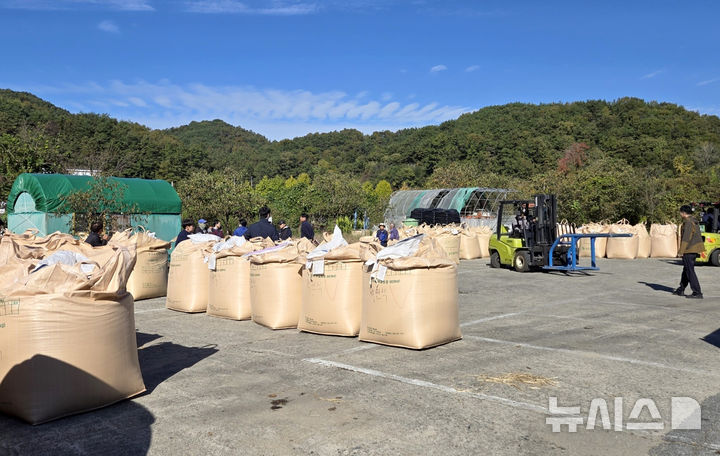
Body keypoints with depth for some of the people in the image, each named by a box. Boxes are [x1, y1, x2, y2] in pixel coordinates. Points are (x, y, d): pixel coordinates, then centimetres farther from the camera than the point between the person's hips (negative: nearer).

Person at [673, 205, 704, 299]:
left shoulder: (688, 222, -15)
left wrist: (681, 251, -18)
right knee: (686, 269, 17)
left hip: (689, 250, -10)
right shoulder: (694, 221, 16)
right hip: (695, 249, 10)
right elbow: (697, 236, 19)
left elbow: (686, 238, -20)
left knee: (690, 271, -7)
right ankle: (681, 290, 27)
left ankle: (697, 293, -9)